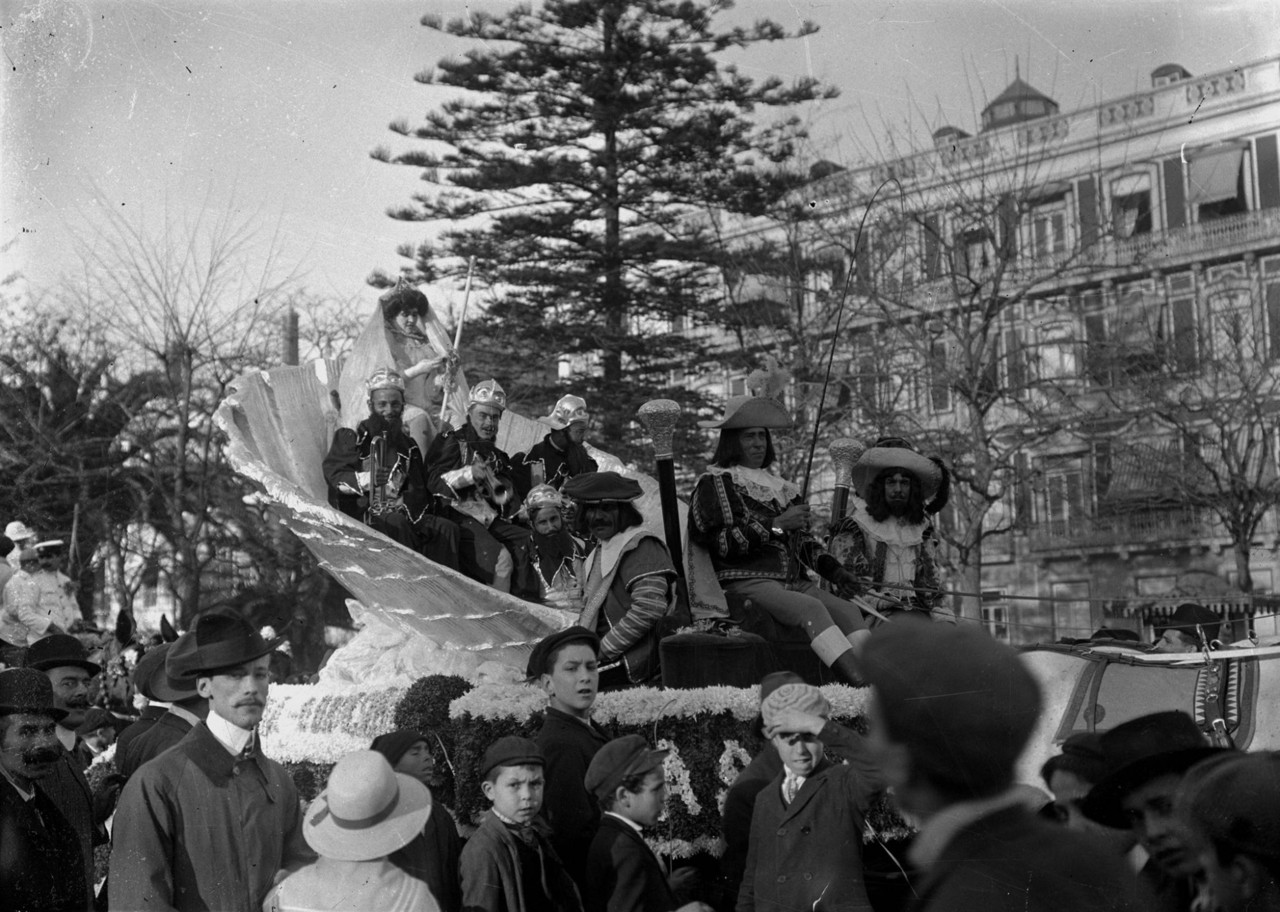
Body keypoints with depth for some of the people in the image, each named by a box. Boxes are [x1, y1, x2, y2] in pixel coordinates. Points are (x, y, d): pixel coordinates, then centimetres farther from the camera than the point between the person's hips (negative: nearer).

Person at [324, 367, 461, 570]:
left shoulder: (408, 445, 20)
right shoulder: (350, 437, 7)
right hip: (360, 514, -5)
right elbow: (333, 475, -7)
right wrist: (366, 479, -27)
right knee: (397, 524, -35)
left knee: (447, 528, -18)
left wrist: (402, 503, -11)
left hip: (401, 513, 5)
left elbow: (420, 492, 13)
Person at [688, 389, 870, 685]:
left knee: (848, 610, -21)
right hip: (747, 581, -6)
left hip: (795, 581, 7)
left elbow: (802, 539, 27)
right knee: (812, 607, -32)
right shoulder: (716, 483, 5)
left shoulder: (780, 487, 26)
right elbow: (720, 543, -8)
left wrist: (831, 567, 8)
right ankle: (859, 680, -48)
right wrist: (776, 525, -11)